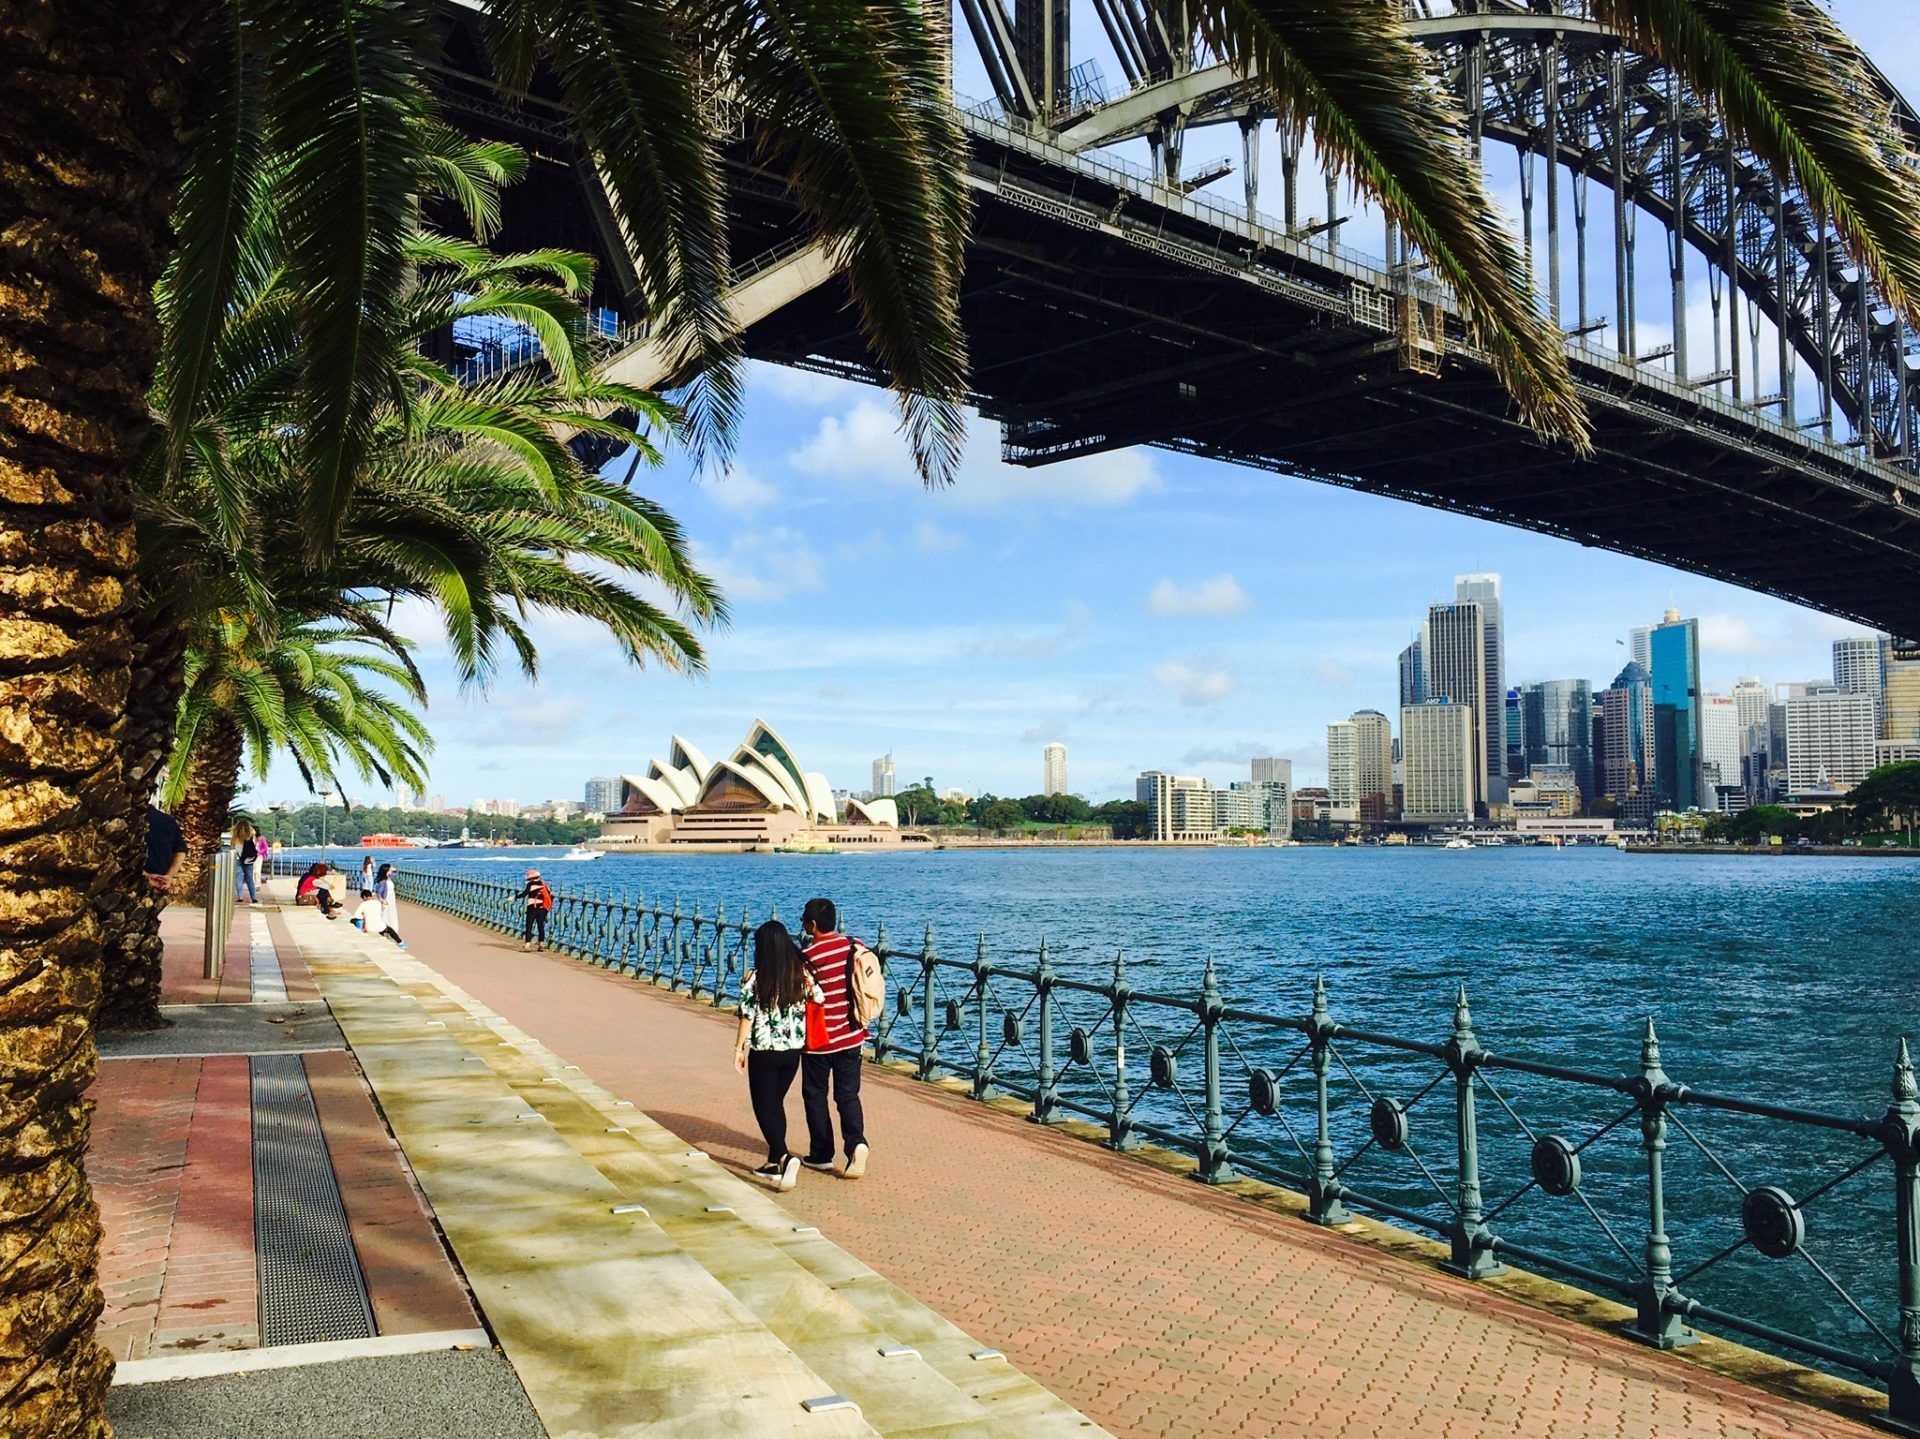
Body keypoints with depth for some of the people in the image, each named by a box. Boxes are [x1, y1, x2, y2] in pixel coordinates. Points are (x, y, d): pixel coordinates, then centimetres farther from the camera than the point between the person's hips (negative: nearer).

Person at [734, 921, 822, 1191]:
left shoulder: (754, 979, -13)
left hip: (763, 1052, -4)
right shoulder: (802, 974, -4)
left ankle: (784, 1157, -17)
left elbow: (747, 1017, -10)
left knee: (764, 1107, 4)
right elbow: (819, 1001, -3)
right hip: (793, 1050, 4)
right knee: (776, 1103, 19)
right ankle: (773, 1164, 23)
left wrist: (739, 1050, 1)